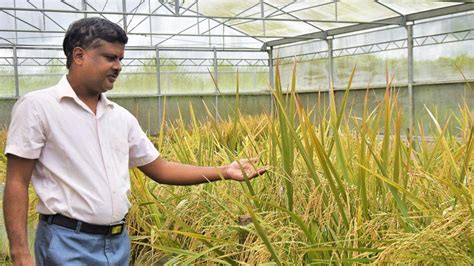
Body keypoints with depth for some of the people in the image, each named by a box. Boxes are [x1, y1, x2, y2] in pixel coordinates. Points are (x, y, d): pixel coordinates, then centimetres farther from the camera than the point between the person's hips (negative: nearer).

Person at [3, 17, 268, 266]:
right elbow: (17, 182, -8)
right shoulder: (38, 106, -7)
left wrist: (224, 172, 5)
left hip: (119, 242, 6)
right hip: (67, 243, -5)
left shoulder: (122, 117, 8)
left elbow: (159, 169, 13)